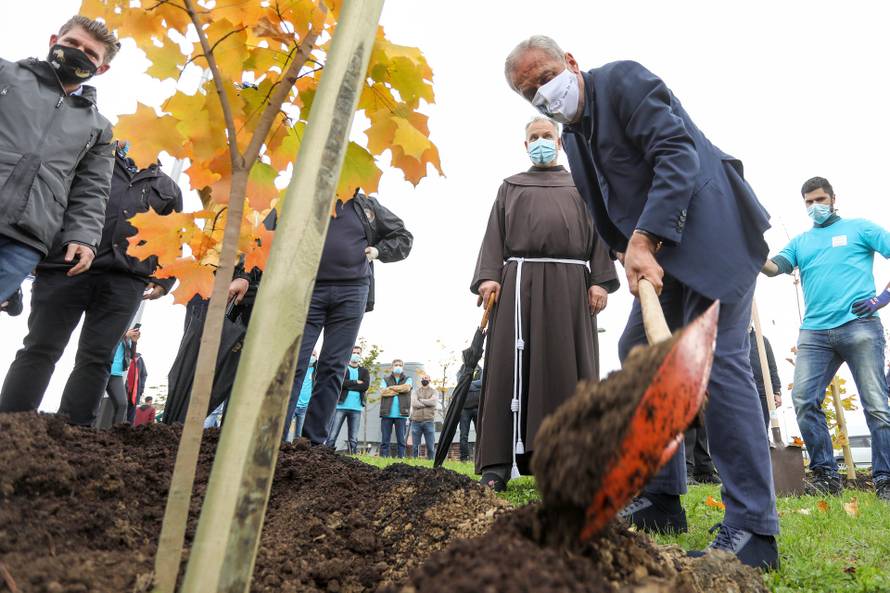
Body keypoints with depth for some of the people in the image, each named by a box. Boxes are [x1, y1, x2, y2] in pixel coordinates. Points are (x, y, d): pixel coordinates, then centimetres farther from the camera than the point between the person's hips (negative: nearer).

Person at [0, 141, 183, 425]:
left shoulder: (168, 188, 22)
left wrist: (164, 281, 12)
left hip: (126, 280, 2)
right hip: (68, 265, -2)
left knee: (96, 358, -2)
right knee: (40, 349, -3)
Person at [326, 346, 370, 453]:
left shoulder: (364, 371, 16)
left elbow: (366, 386, -3)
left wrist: (348, 385, -6)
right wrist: (356, 382, -7)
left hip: (356, 408, 2)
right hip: (341, 405, -2)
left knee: (353, 438, 2)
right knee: (332, 435, -6)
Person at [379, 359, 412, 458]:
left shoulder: (408, 379, 12)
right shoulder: (385, 379, 12)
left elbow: (407, 387, -10)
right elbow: (383, 392, -6)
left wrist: (391, 388, -3)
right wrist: (400, 390, -6)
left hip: (401, 414, 0)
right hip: (387, 413, 0)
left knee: (401, 439, 3)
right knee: (385, 439, 2)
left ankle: (401, 458, 5)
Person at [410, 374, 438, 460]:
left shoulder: (434, 391, 11)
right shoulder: (415, 391, 13)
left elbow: (434, 402, -9)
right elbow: (414, 403, -5)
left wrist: (420, 400, -3)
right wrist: (427, 403, -5)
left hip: (429, 421, -1)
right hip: (416, 421, 1)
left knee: (431, 446, -2)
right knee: (415, 446, 3)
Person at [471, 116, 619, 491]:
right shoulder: (511, 187, 25)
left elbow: (597, 233, 12)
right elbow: (495, 234, 11)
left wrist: (600, 281, -3)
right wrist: (488, 276, -6)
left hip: (569, 283, 1)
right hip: (520, 280, 0)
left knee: (569, 369, -4)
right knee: (512, 367, -8)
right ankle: (500, 460, -9)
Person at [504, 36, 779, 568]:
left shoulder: (623, 80, -8)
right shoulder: (574, 138, 15)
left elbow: (677, 155, -20)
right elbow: (607, 215, 13)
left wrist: (642, 241, -27)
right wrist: (630, 252, -6)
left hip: (714, 228, -9)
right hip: (661, 246, 9)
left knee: (716, 359, -16)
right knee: (637, 350, 6)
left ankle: (754, 528, -9)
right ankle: (662, 499, 14)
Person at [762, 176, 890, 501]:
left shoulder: (859, 228, 13)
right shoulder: (800, 242, 21)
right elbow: (773, 267, 4)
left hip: (859, 326, -3)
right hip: (815, 332, 3)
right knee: (803, 399, -9)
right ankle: (825, 474, 1)